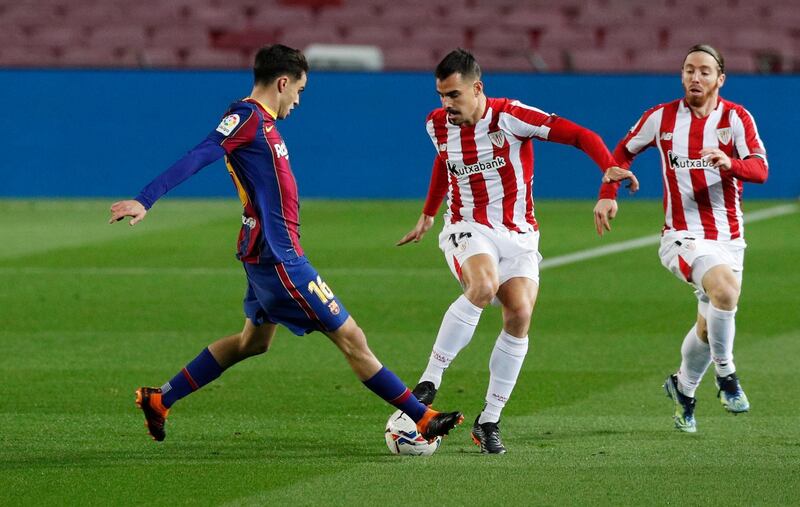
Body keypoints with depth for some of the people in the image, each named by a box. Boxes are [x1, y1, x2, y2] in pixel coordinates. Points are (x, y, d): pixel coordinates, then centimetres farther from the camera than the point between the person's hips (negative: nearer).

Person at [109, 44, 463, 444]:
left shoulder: (260, 121, 15)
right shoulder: (248, 117, -14)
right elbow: (197, 159, -23)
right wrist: (145, 201, -31)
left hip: (267, 255, 11)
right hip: (278, 258, -11)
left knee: (254, 340, 24)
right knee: (351, 338, -5)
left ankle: (159, 400, 28)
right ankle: (423, 419, -1)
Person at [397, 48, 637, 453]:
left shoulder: (510, 117, -13)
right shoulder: (438, 125, 1)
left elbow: (578, 135, -14)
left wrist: (610, 167, -30)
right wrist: (428, 215, 33)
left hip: (518, 234, 0)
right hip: (467, 229, 0)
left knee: (519, 314, -18)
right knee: (483, 286, -32)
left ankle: (489, 421, -6)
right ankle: (428, 383, -27)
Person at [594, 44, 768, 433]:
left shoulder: (736, 118, -3)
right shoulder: (662, 117, 0)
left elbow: (760, 169, -16)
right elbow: (624, 152, 16)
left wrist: (731, 164, -37)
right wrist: (607, 194, 3)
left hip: (728, 236, 2)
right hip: (683, 236, -2)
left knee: (710, 327, 8)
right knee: (725, 289, -30)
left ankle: (683, 387, 36)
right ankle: (726, 375, -12)